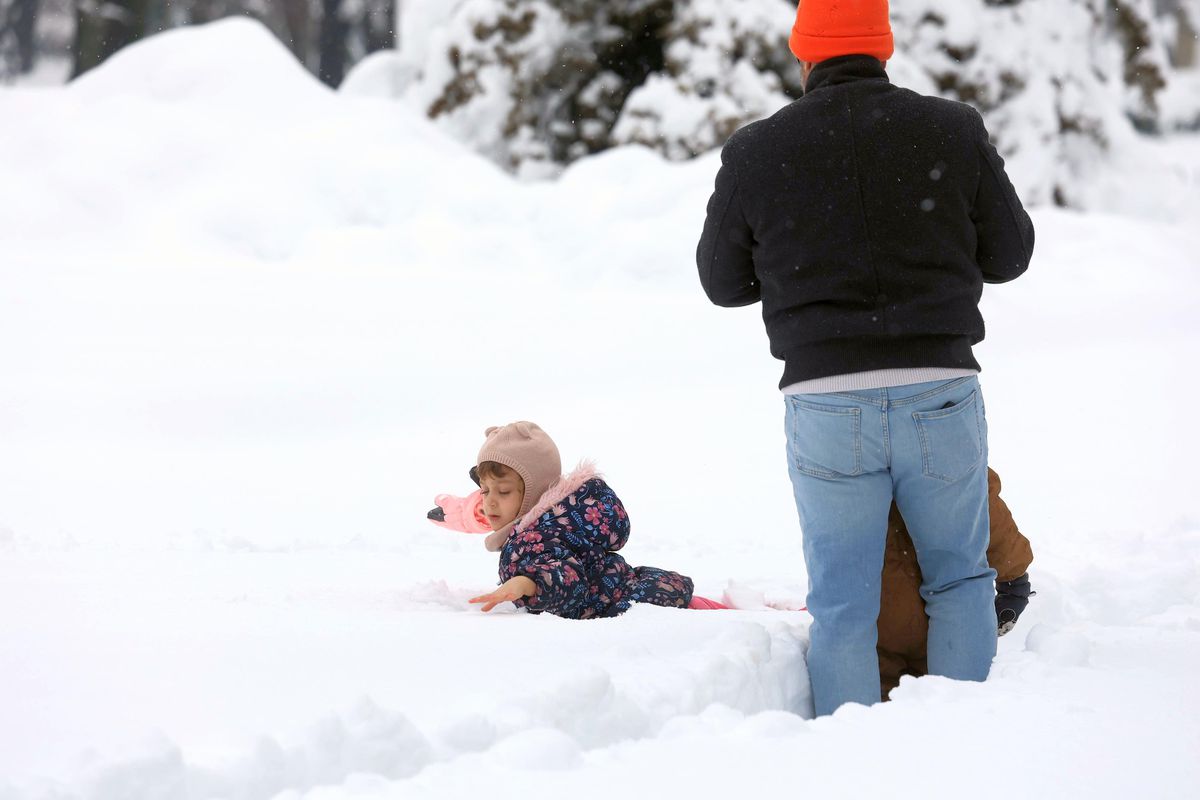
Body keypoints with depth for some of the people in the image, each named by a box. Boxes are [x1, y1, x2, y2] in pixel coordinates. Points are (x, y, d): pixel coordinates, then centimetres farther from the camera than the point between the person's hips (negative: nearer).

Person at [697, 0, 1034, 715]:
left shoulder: (755, 153, -1)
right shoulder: (954, 131, -1)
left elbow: (723, 281, 9)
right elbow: (1010, 253, 8)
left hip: (825, 403, 0)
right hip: (941, 391, 1)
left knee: (842, 607, 9)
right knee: (961, 581, 17)